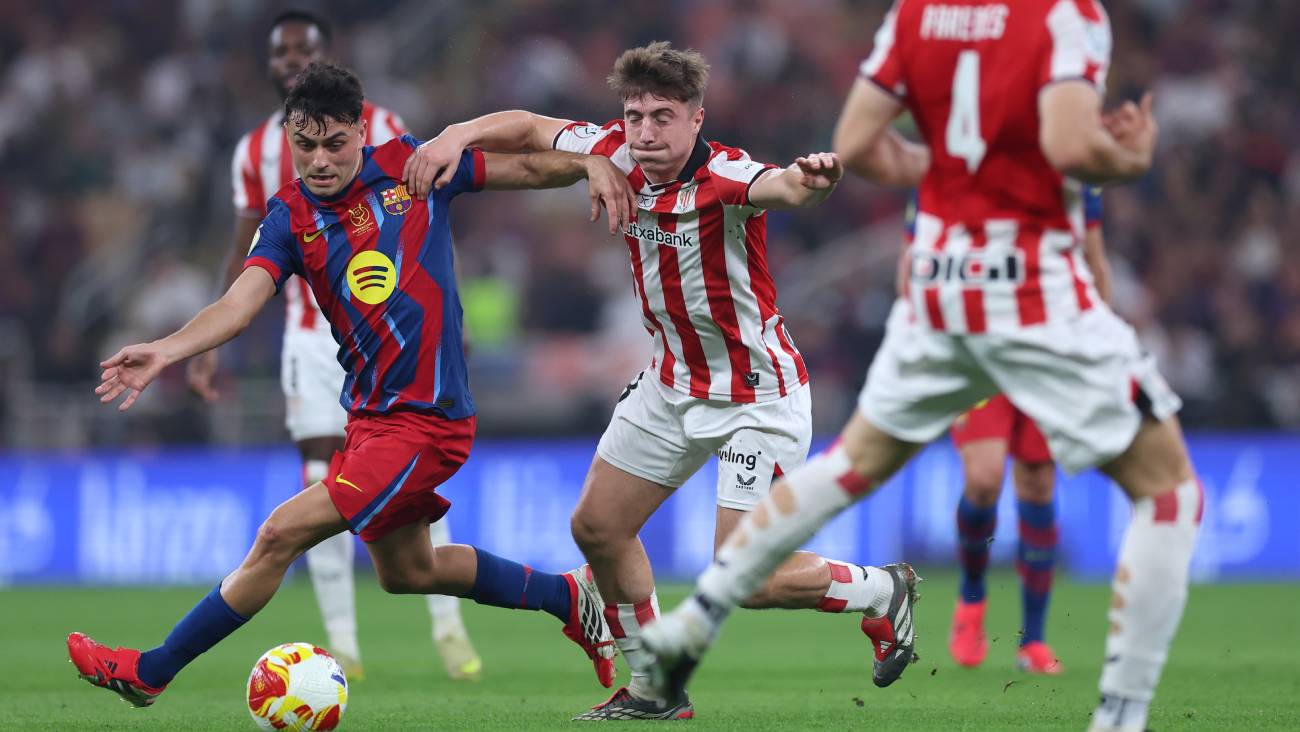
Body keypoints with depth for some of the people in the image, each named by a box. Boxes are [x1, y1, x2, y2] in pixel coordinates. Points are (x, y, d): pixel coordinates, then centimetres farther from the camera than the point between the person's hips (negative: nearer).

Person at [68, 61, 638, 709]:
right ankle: (567, 597, 42)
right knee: (404, 570, 22)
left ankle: (149, 673, 0)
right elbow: (241, 302, -15)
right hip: (370, 416, 6)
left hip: (425, 422, -6)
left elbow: (526, 169, 6)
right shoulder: (290, 217, 0)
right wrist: (164, 351, -33)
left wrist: (591, 163, -13)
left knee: (281, 534, -11)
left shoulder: (410, 166, -6)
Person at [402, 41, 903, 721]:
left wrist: (810, 178, -74)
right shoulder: (620, 154, -9)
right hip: (671, 381, 8)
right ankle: (652, 687, 27)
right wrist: (456, 136, -11)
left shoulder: (725, 177, -28)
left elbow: (780, 185, -51)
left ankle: (881, 589, 16)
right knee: (597, 526, 10)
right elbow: (531, 129, 6)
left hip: (758, 395, -8)